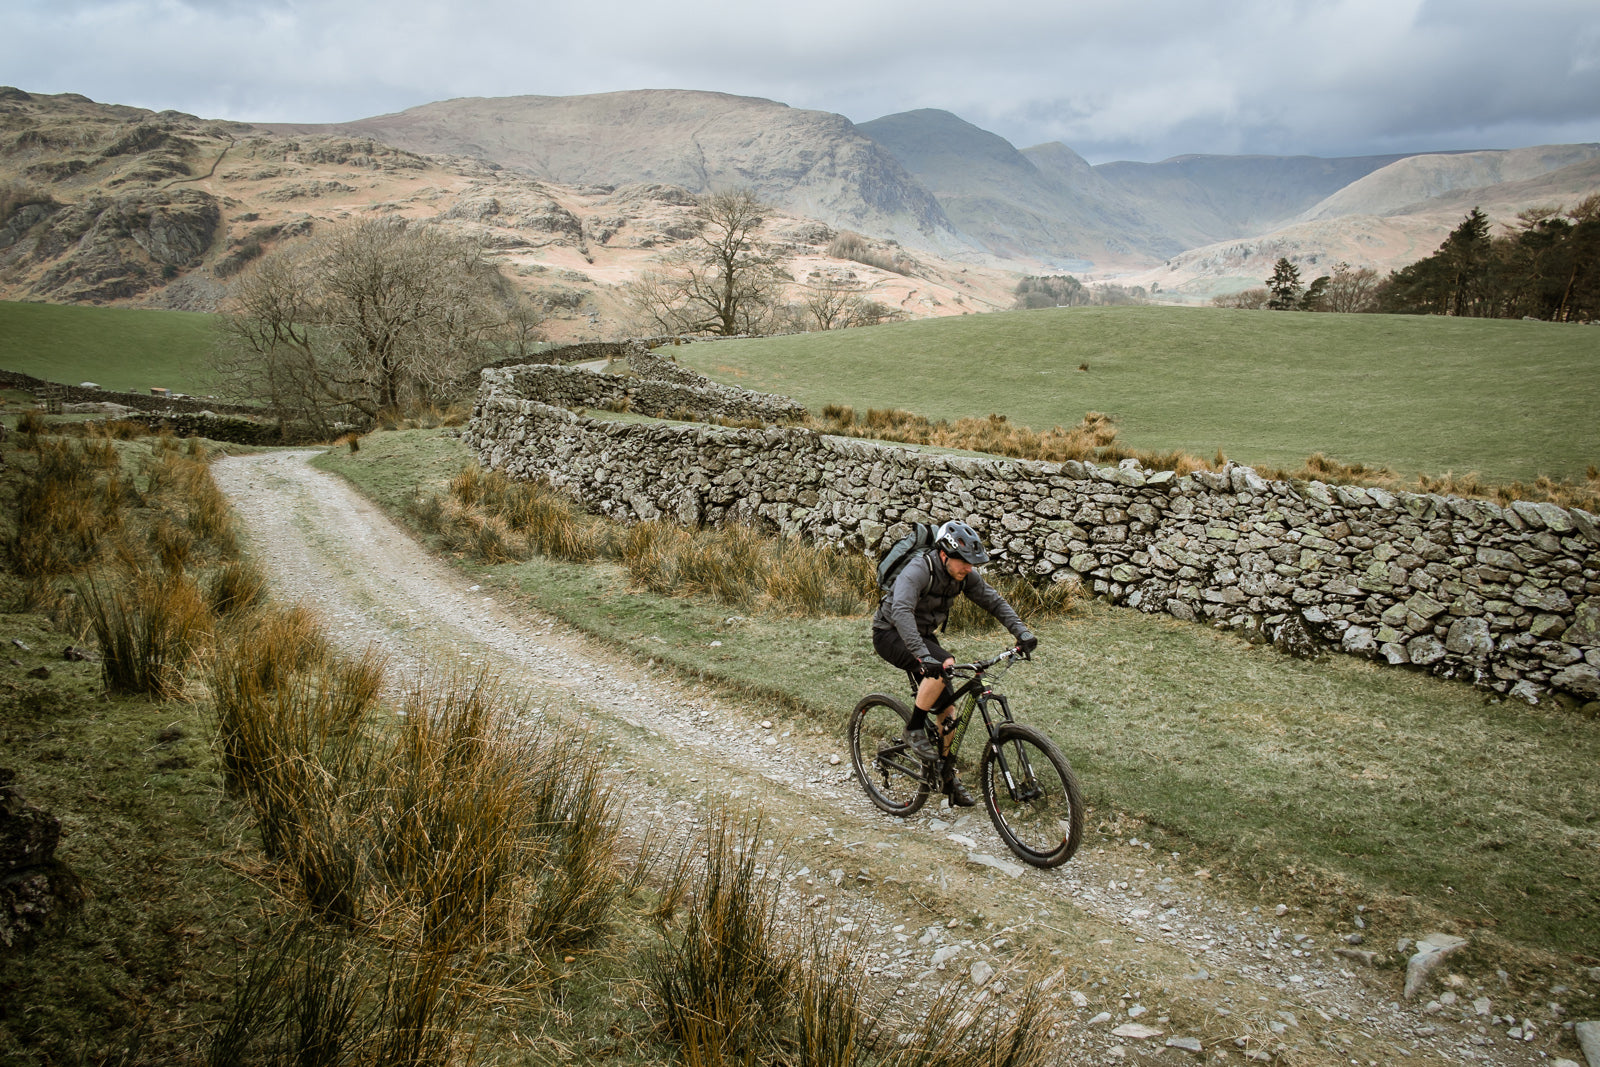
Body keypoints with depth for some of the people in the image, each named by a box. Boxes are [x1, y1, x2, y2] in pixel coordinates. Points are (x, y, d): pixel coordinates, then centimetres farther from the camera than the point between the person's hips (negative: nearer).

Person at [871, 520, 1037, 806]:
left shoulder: (965, 575, -10)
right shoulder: (918, 571, -32)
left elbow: (994, 602, -1)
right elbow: (901, 611, -46)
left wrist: (1021, 633, -15)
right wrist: (924, 656, -58)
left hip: (923, 635, 7)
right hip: (890, 634, -7)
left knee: (947, 708, 1)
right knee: (943, 665, -34)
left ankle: (948, 775, 15)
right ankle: (915, 729, -16)